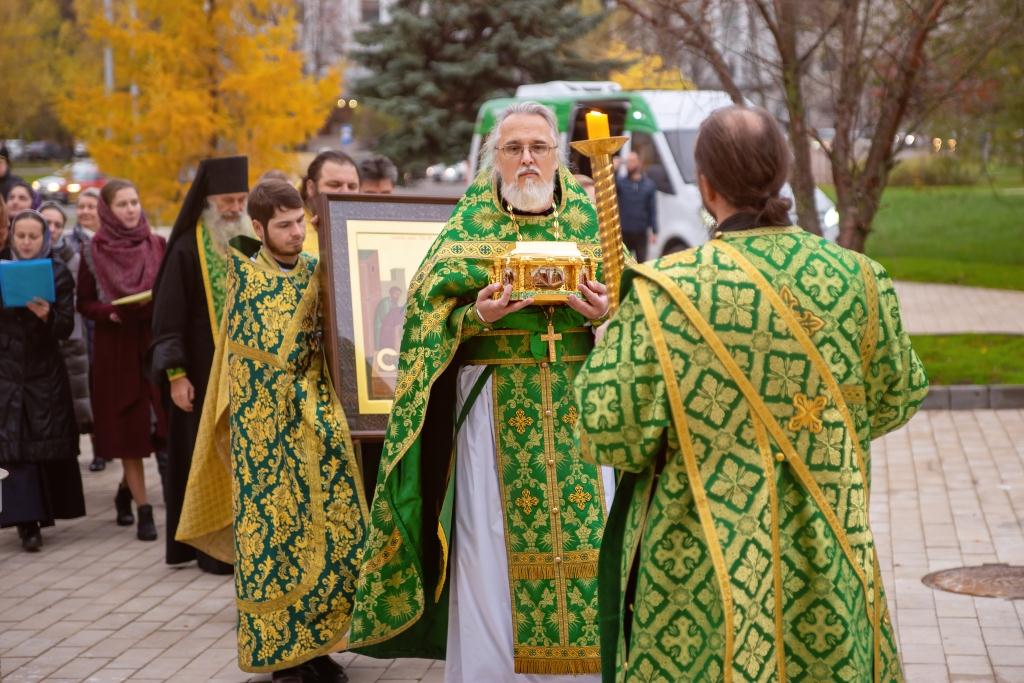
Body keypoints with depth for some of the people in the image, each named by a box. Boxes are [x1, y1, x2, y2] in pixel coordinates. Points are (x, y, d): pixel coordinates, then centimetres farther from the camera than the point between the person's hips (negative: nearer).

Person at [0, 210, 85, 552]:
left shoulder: (58, 273, 2)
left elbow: (66, 327, -5)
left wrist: (47, 315, -25)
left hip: (45, 371, 0)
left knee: (47, 442, 3)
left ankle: (43, 509, 19)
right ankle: (28, 521, -8)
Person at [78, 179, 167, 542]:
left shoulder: (157, 246, 4)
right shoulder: (93, 252, 0)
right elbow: (83, 303, 3)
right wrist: (110, 312, -15)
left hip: (155, 342, 2)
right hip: (116, 346, -1)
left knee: (159, 424, 1)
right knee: (128, 429, -1)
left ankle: (126, 490, 26)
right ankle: (144, 511, 4)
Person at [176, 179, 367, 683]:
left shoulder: (316, 273, 8)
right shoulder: (248, 278, -6)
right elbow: (280, 351, -16)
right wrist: (312, 296, -17)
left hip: (318, 424, 5)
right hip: (268, 430, -5)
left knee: (334, 533, 3)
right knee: (274, 535, -1)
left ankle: (314, 642, 15)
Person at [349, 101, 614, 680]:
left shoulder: (588, 217, 8)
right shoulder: (470, 224, 4)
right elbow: (435, 315, 0)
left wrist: (604, 311, -14)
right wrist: (478, 317, -19)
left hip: (581, 404, 2)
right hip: (497, 408, -2)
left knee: (585, 535, 0)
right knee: (497, 545, -1)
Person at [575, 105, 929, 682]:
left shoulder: (665, 292, -18)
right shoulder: (857, 280, -7)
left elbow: (613, 429, -15)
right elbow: (898, 397, 6)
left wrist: (611, 340, 4)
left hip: (705, 560, -3)